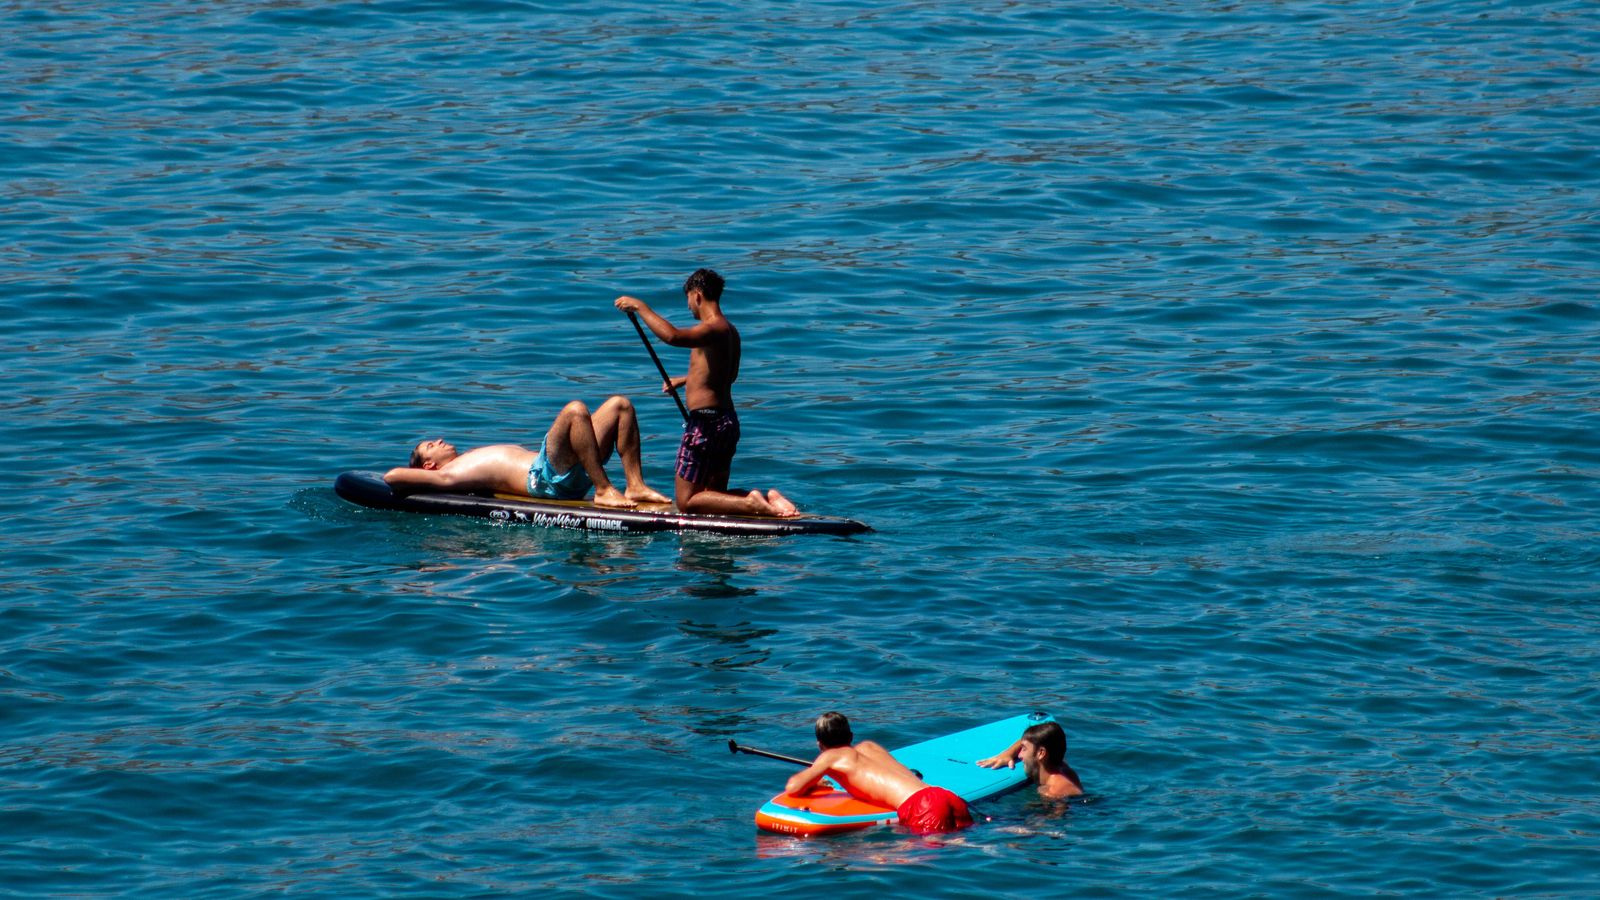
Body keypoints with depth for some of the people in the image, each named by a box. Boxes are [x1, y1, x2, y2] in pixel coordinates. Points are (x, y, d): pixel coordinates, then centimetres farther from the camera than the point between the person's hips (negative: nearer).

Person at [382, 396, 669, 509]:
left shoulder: (473, 461, 33)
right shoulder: (449, 475, 7)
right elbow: (391, 476, -2)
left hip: (569, 473, 10)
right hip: (544, 476, -10)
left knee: (619, 405, 6)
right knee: (575, 409, -30)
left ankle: (635, 486, -8)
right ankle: (604, 490, -29)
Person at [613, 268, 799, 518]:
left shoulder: (713, 329, -16)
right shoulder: (730, 331, 14)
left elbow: (672, 336, -35)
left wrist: (640, 307, -23)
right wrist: (685, 380, 47)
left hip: (706, 423, -9)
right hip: (727, 420, 9)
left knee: (687, 502, -3)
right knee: (715, 497, 19)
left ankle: (751, 504, -18)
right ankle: (768, 499, -2)